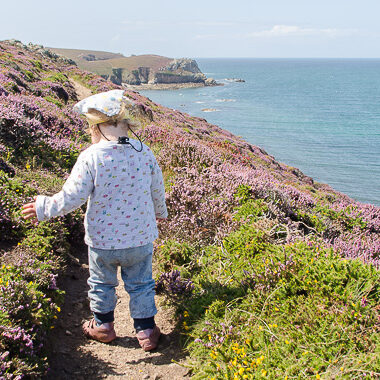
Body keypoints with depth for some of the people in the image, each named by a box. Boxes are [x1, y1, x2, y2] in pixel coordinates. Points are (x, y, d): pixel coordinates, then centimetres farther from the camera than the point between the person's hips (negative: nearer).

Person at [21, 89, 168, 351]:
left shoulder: (90, 158, -19)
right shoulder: (145, 153, -7)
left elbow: (71, 198, -17)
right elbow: (157, 191, 6)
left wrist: (43, 208, 0)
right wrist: (160, 212, 27)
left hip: (102, 239, -2)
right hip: (140, 238, 2)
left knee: (102, 282, 22)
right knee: (141, 284, 18)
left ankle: (103, 326, 39)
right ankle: (147, 331, 27)